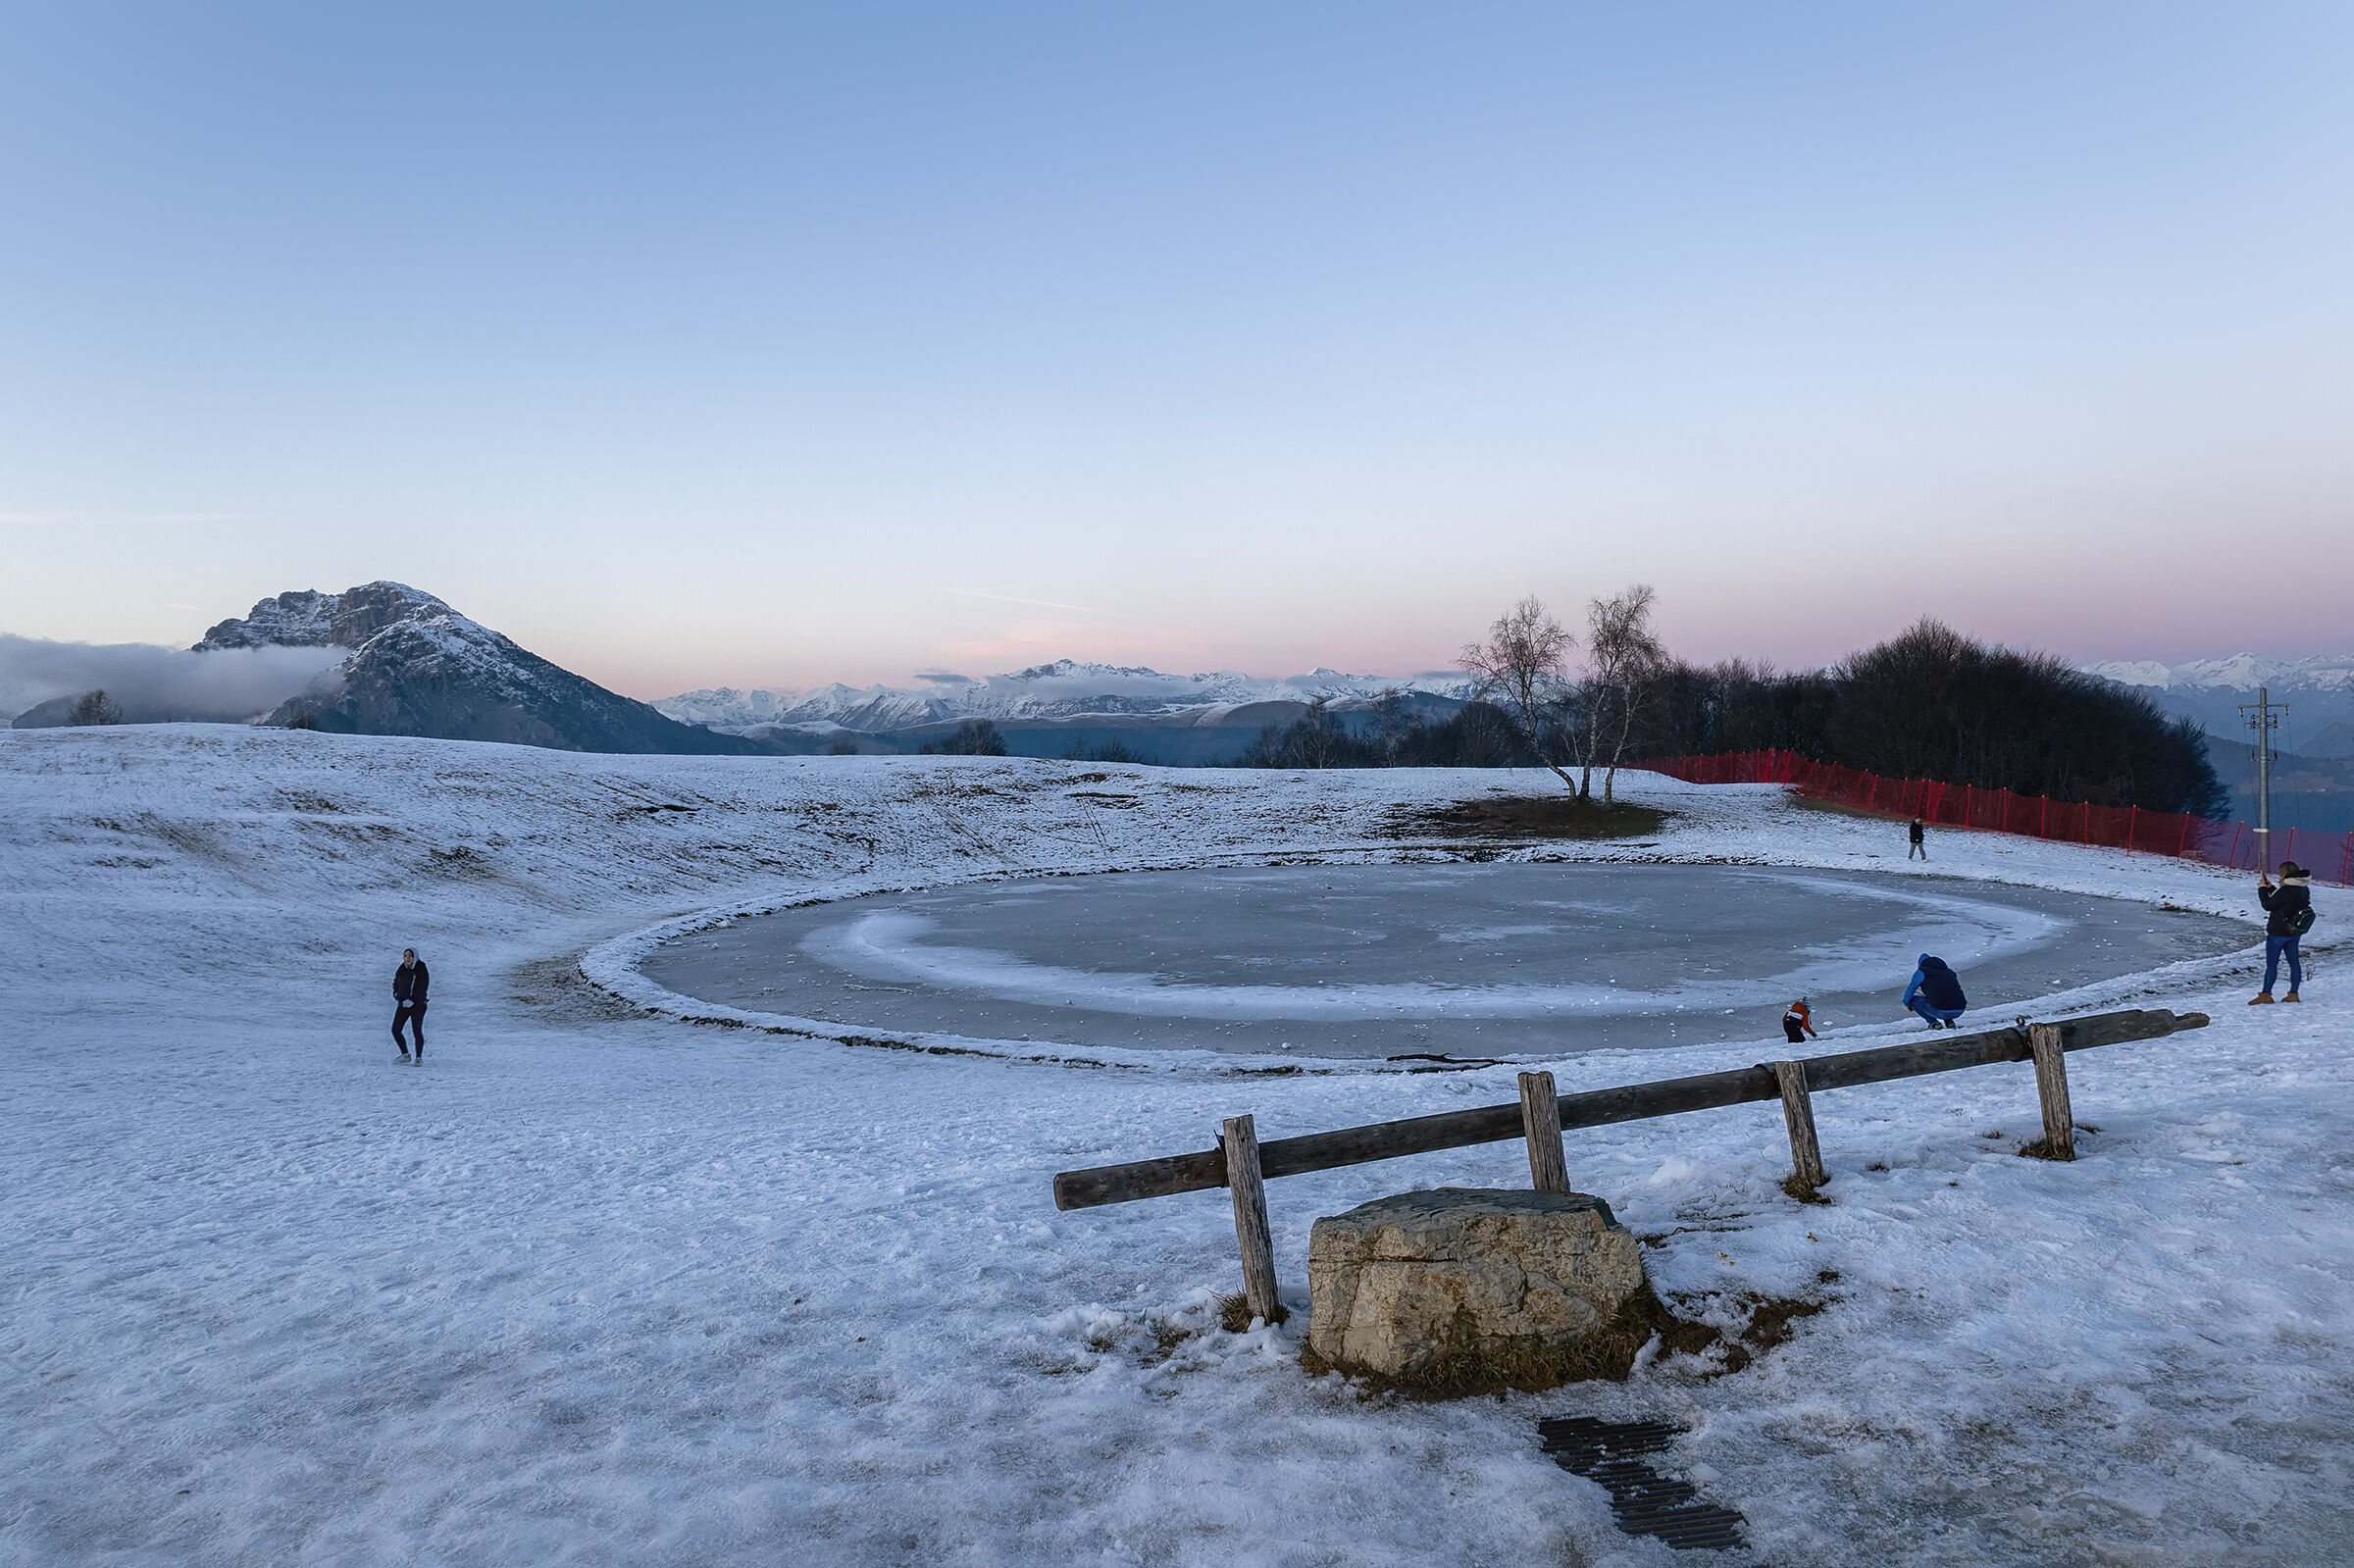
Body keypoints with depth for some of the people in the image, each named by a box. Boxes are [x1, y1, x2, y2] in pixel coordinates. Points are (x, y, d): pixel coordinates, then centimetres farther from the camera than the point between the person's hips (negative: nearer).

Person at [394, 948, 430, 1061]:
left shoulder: (422, 970, -9)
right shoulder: (402, 970, 5)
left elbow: (422, 989, -13)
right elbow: (396, 984, 20)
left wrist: (412, 1000, -19)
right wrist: (397, 995, 4)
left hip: (418, 1005, -5)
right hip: (403, 1005, 5)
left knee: (417, 1031, -6)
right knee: (395, 1030, -1)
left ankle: (419, 1057, 7)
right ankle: (405, 1055, 13)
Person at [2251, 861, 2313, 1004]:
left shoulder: (2286, 891, -25)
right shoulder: (2304, 889, 3)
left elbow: (2268, 905, -16)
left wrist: (2262, 888, -6)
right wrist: (2271, 888, 14)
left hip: (2278, 933, -8)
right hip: (2294, 932, 8)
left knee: (2271, 964, 0)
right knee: (2294, 962, 13)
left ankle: (2266, 995, 5)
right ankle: (2293, 994, 19)